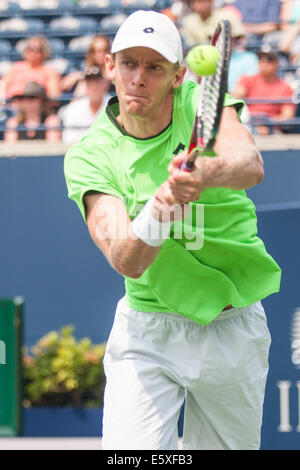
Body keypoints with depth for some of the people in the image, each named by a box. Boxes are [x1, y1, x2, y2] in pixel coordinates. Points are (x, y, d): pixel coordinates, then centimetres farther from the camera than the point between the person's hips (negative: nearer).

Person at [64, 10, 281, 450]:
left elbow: (251, 165, -30)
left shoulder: (203, 100, -7)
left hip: (235, 329, 1)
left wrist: (205, 174, -53)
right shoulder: (89, 156, -10)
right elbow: (126, 262, -23)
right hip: (149, 331, -1)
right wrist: (153, 217, -45)